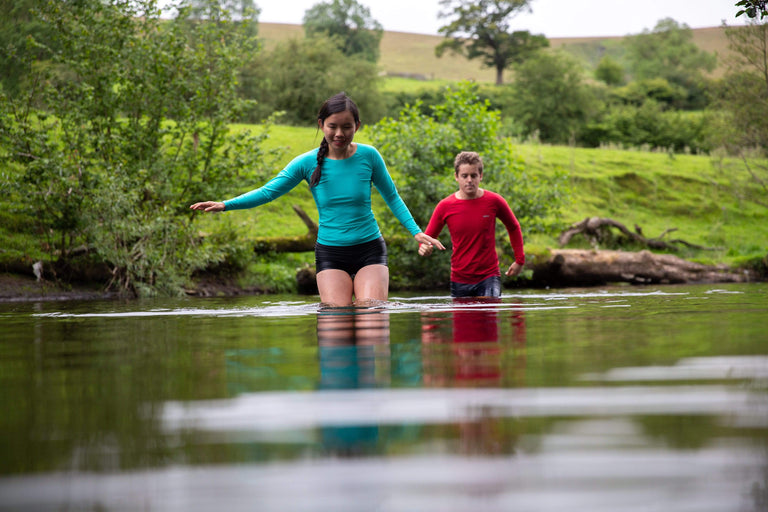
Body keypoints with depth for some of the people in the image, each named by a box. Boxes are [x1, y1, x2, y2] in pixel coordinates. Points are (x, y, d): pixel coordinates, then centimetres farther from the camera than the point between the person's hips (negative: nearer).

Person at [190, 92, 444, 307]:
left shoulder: (368, 156, -2)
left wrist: (415, 231, 5)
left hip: (369, 249, 0)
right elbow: (268, 191, -1)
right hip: (330, 252, 0)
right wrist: (225, 204, -11)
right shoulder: (308, 162, -2)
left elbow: (391, 196, 11)